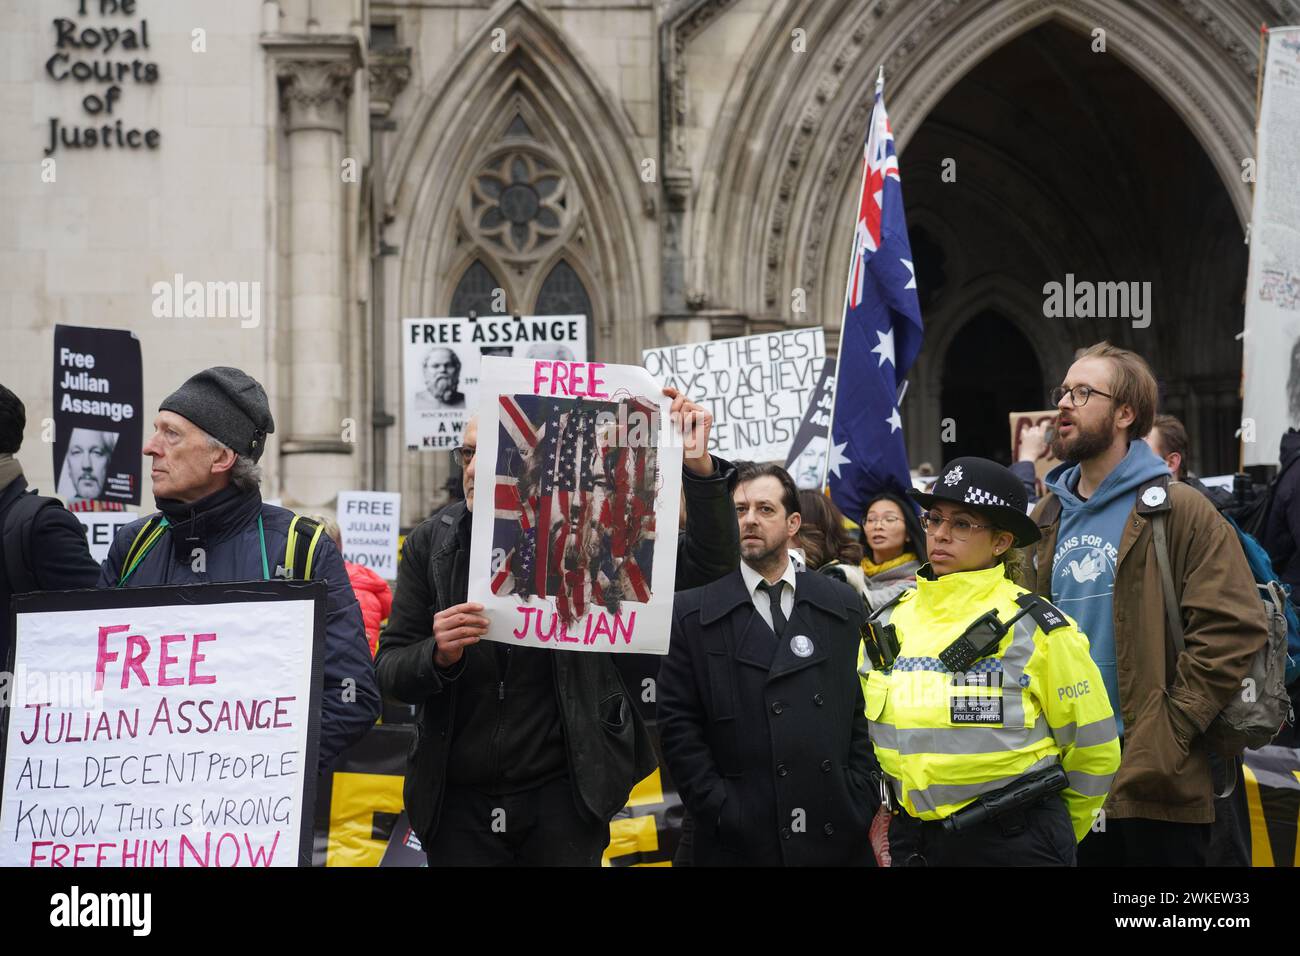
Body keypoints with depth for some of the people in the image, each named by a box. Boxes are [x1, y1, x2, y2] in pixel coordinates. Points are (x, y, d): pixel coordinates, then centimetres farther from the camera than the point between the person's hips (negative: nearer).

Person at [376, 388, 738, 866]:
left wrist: (700, 467, -22)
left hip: (562, 795, -2)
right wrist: (438, 655, -21)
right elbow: (389, 669, 1)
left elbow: (709, 562, -7)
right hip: (460, 804, 2)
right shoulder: (431, 543, 1)